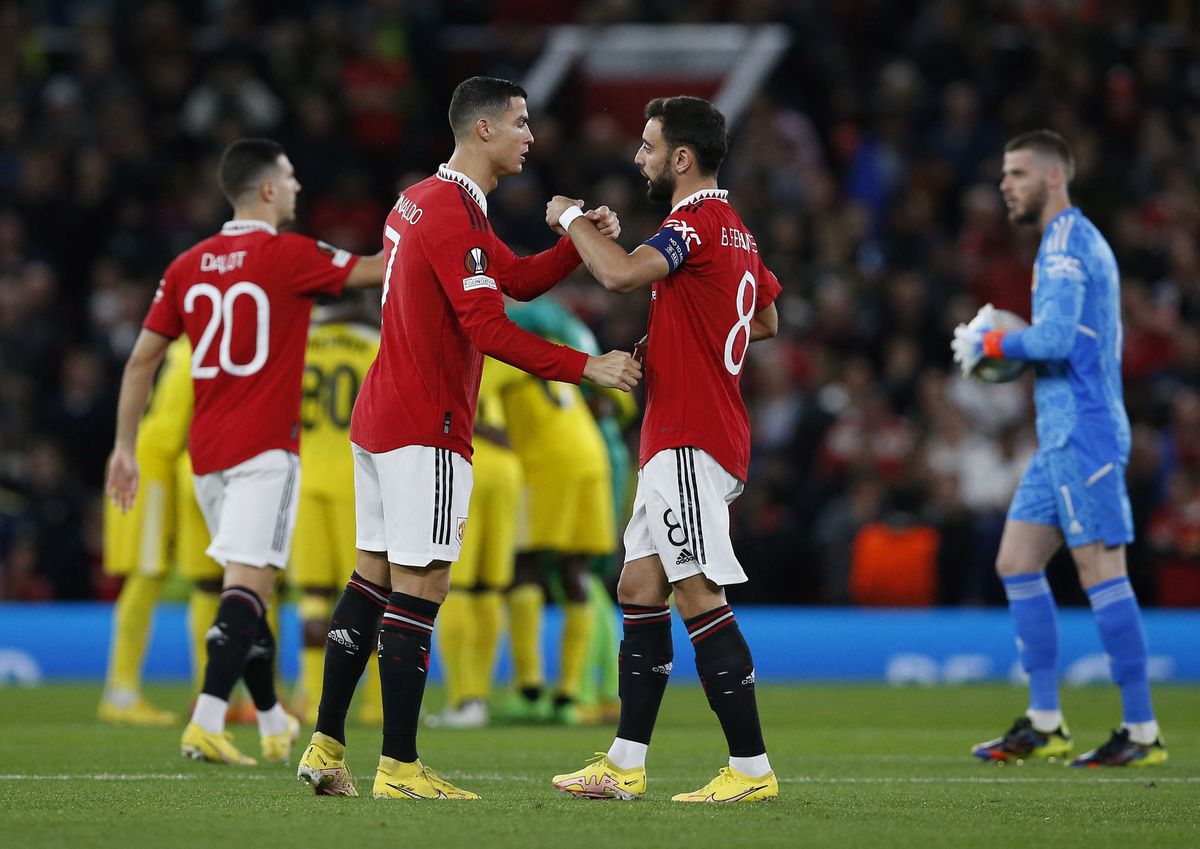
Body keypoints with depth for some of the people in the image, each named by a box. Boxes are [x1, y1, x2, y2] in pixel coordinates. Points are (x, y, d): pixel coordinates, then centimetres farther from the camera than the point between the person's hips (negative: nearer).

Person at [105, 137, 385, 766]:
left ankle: (274, 724, 25)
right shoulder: (288, 256, -7)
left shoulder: (187, 267, 8)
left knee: (247, 585, 17)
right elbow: (378, 271, 1)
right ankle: (206, 723, -25)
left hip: (206, 453, 6)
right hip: (264, 448, -6)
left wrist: (125, 447, 16)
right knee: (248, 584, -12)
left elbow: (142, 359, 10)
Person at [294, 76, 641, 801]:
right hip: (426, 431, -10)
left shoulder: (422, 200, 16)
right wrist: (588, 367, -20)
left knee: (374, 577, 12)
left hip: (379, 416, 10)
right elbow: (490, 330, -22)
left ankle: (327, 747, 14)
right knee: (419, 590, -8)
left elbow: (519, 279, 20)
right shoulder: (455, 214, -16)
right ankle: (399, 768, -8)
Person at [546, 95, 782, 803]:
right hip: (684, 442, 10)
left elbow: (621, 273, -31)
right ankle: (626, 765, 13)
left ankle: (752, 767, -10)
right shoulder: (735, 230, 16)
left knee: (699, 598, -10)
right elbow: (768, 320, 30)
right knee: (640, 588, 11)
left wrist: (572, 217, -14)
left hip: (690, 441, -10)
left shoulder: (696, 223, -14)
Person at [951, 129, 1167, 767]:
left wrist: (988, 343, -9)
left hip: (1082, 431, -10)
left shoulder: (1067, 241, -12)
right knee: (1016, 565, 9)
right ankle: (1044, 724, 11)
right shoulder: (1076, 240, 20)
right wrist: (1003, 347, 15)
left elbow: (1053, 338, -23)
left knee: (1101, 573, -9)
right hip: (1064, 434, 10)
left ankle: (1142, 732, -7)